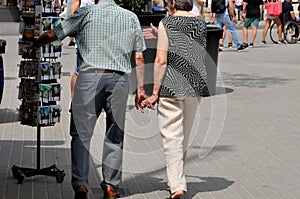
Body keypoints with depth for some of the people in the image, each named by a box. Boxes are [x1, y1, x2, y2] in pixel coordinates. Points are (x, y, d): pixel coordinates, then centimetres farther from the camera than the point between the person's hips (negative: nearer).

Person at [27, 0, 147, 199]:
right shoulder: (131, 17, 12)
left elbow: (52, 35, 8)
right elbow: (139, 58, 10)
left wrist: (34, 45, 27)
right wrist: (140, 88, 14)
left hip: (89, 77, -2)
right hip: (119, 79, 2)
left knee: (81, 132, 2)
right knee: (115, 135, 11)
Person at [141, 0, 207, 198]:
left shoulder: (166, 23, -6)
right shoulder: (201, 23, 9)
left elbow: (161, 60, -11)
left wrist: (155, 92, -7)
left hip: (171, 86, -5)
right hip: (196, 84, 5)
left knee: (172, 136, -3)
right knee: (185, 135, 16)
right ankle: (177, 178, 28)